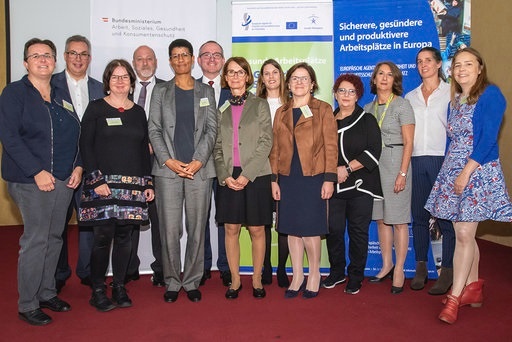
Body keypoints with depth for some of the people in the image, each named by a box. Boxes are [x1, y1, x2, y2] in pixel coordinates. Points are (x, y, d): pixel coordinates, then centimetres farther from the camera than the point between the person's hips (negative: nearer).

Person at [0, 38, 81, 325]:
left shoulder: (61, 96, 15)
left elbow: (75, 135, 17)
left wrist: (78, 166, 2)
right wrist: (37, 171, -18)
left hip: (63, 179, 6)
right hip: (31, 180, -6)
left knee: (55, 237, 11)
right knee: (36, 240, -4)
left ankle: (47, 293, 26)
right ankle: (27, 305, 9)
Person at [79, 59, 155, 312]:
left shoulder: (138, 112, 14)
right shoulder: (96, 108, 3)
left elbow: (144, 149, 15)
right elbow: (85, 146, -3)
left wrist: (148, 183, 8)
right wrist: (96, 180, -12)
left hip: (133, 184, 4)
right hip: (102, 183, -3)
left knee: (124, 236, 5)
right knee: (103, 236, -5)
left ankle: (119, 288, 17)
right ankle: (98, 291, 10)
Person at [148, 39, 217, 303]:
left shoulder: (206, 92, 13)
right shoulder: (160, 91, 12)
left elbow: (212, 129, 5)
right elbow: (154, 129, 5)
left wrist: (198, 161, -8)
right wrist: (169, 160, -8)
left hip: (199, 169, 1)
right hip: (168, 169, 0)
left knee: (197, 229, 3)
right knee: (169, 229, 0)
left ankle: (192, 282, 16)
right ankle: (172, 282, 14)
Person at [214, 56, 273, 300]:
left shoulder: (260, 105, 4)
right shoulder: (220, 108, 11)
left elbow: (266, 143, -4)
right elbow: (216, 146, 8)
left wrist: (247, 174, -12)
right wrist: (224, 176, -6)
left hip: (256, 176, -2)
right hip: (228, 177, 2)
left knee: (256, 230, 4)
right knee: (231, 229, 5)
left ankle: (257, 279, 18)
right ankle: (235, 280, 18)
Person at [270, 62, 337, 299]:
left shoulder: (323, 110, 2)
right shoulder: (281, 113, 14)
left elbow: (330, 146, -3)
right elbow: (275, 149, 12)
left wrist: (329, 179, -10)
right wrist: (274, 179, 6)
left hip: (313, 177, -4)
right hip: (287, 178, 4)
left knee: (310, 229, -1)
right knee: (292, 229, 8)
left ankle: (314, 275, 20)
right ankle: (297, 275, 22)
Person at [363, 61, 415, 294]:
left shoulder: (402, 105, -3)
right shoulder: (368, 108, 13)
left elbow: (408, 142, -8)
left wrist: (402, 173, -15)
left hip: (395, 163, -5)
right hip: (373, 165, 6)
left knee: (398, 219, -2)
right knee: (381, 218, 10)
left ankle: (399, 270, 7)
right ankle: (386, 265, 21)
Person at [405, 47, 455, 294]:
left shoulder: (450, 93, 4)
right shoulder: (410, 97, 16)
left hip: (442, 159, -4)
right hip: (416, 160, 4)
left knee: (445, 216, -3)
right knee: (419, 216, 8)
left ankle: (447, 271, 6)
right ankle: (421, 268, 19)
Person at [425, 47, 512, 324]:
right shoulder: (454, 99, 15)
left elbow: (488, 138, -14)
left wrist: (466, 171, -19)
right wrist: (450, 172, 9)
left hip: (478, 170, -7)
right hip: (452, 171, 7)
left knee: (464, 234, -9)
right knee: (464, 233, 11)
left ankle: (454, 298, -3)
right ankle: (473, 288, 24)